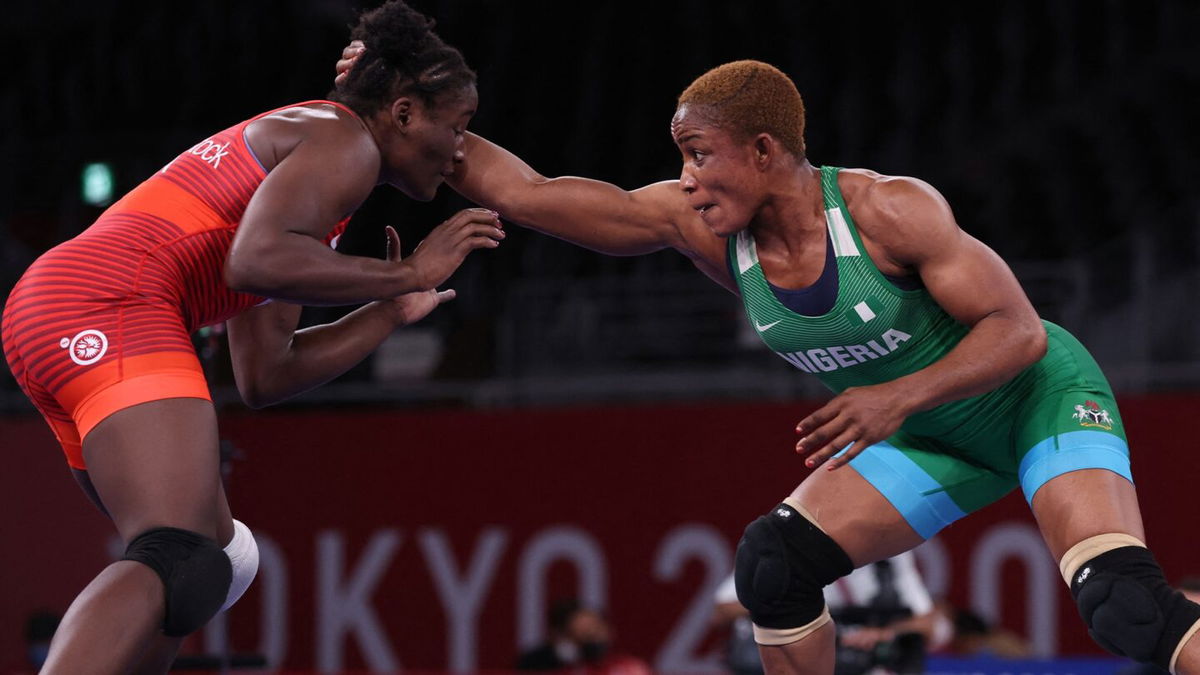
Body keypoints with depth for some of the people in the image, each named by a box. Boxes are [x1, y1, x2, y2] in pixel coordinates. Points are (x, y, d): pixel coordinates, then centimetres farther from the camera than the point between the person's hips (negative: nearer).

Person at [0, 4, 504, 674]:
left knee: (223, 556, 23)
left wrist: (391, 311, 32)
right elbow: (255, 262, -20)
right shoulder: (346, 144, 0)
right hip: (110, 307, -11)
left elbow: (263, 376, 27)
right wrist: (409, 274, -9)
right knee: (183, 567, -27)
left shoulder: (292, 149, 30)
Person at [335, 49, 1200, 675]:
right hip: (935, 440, 6)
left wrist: (899, 397, -35)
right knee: (774, 563, -6)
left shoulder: (888, 211, -27)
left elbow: (1018, 330, -24)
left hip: (1039, 395, -6)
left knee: (1122, 601, -29)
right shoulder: (696, 227, -11)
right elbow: (523, 192, -12)